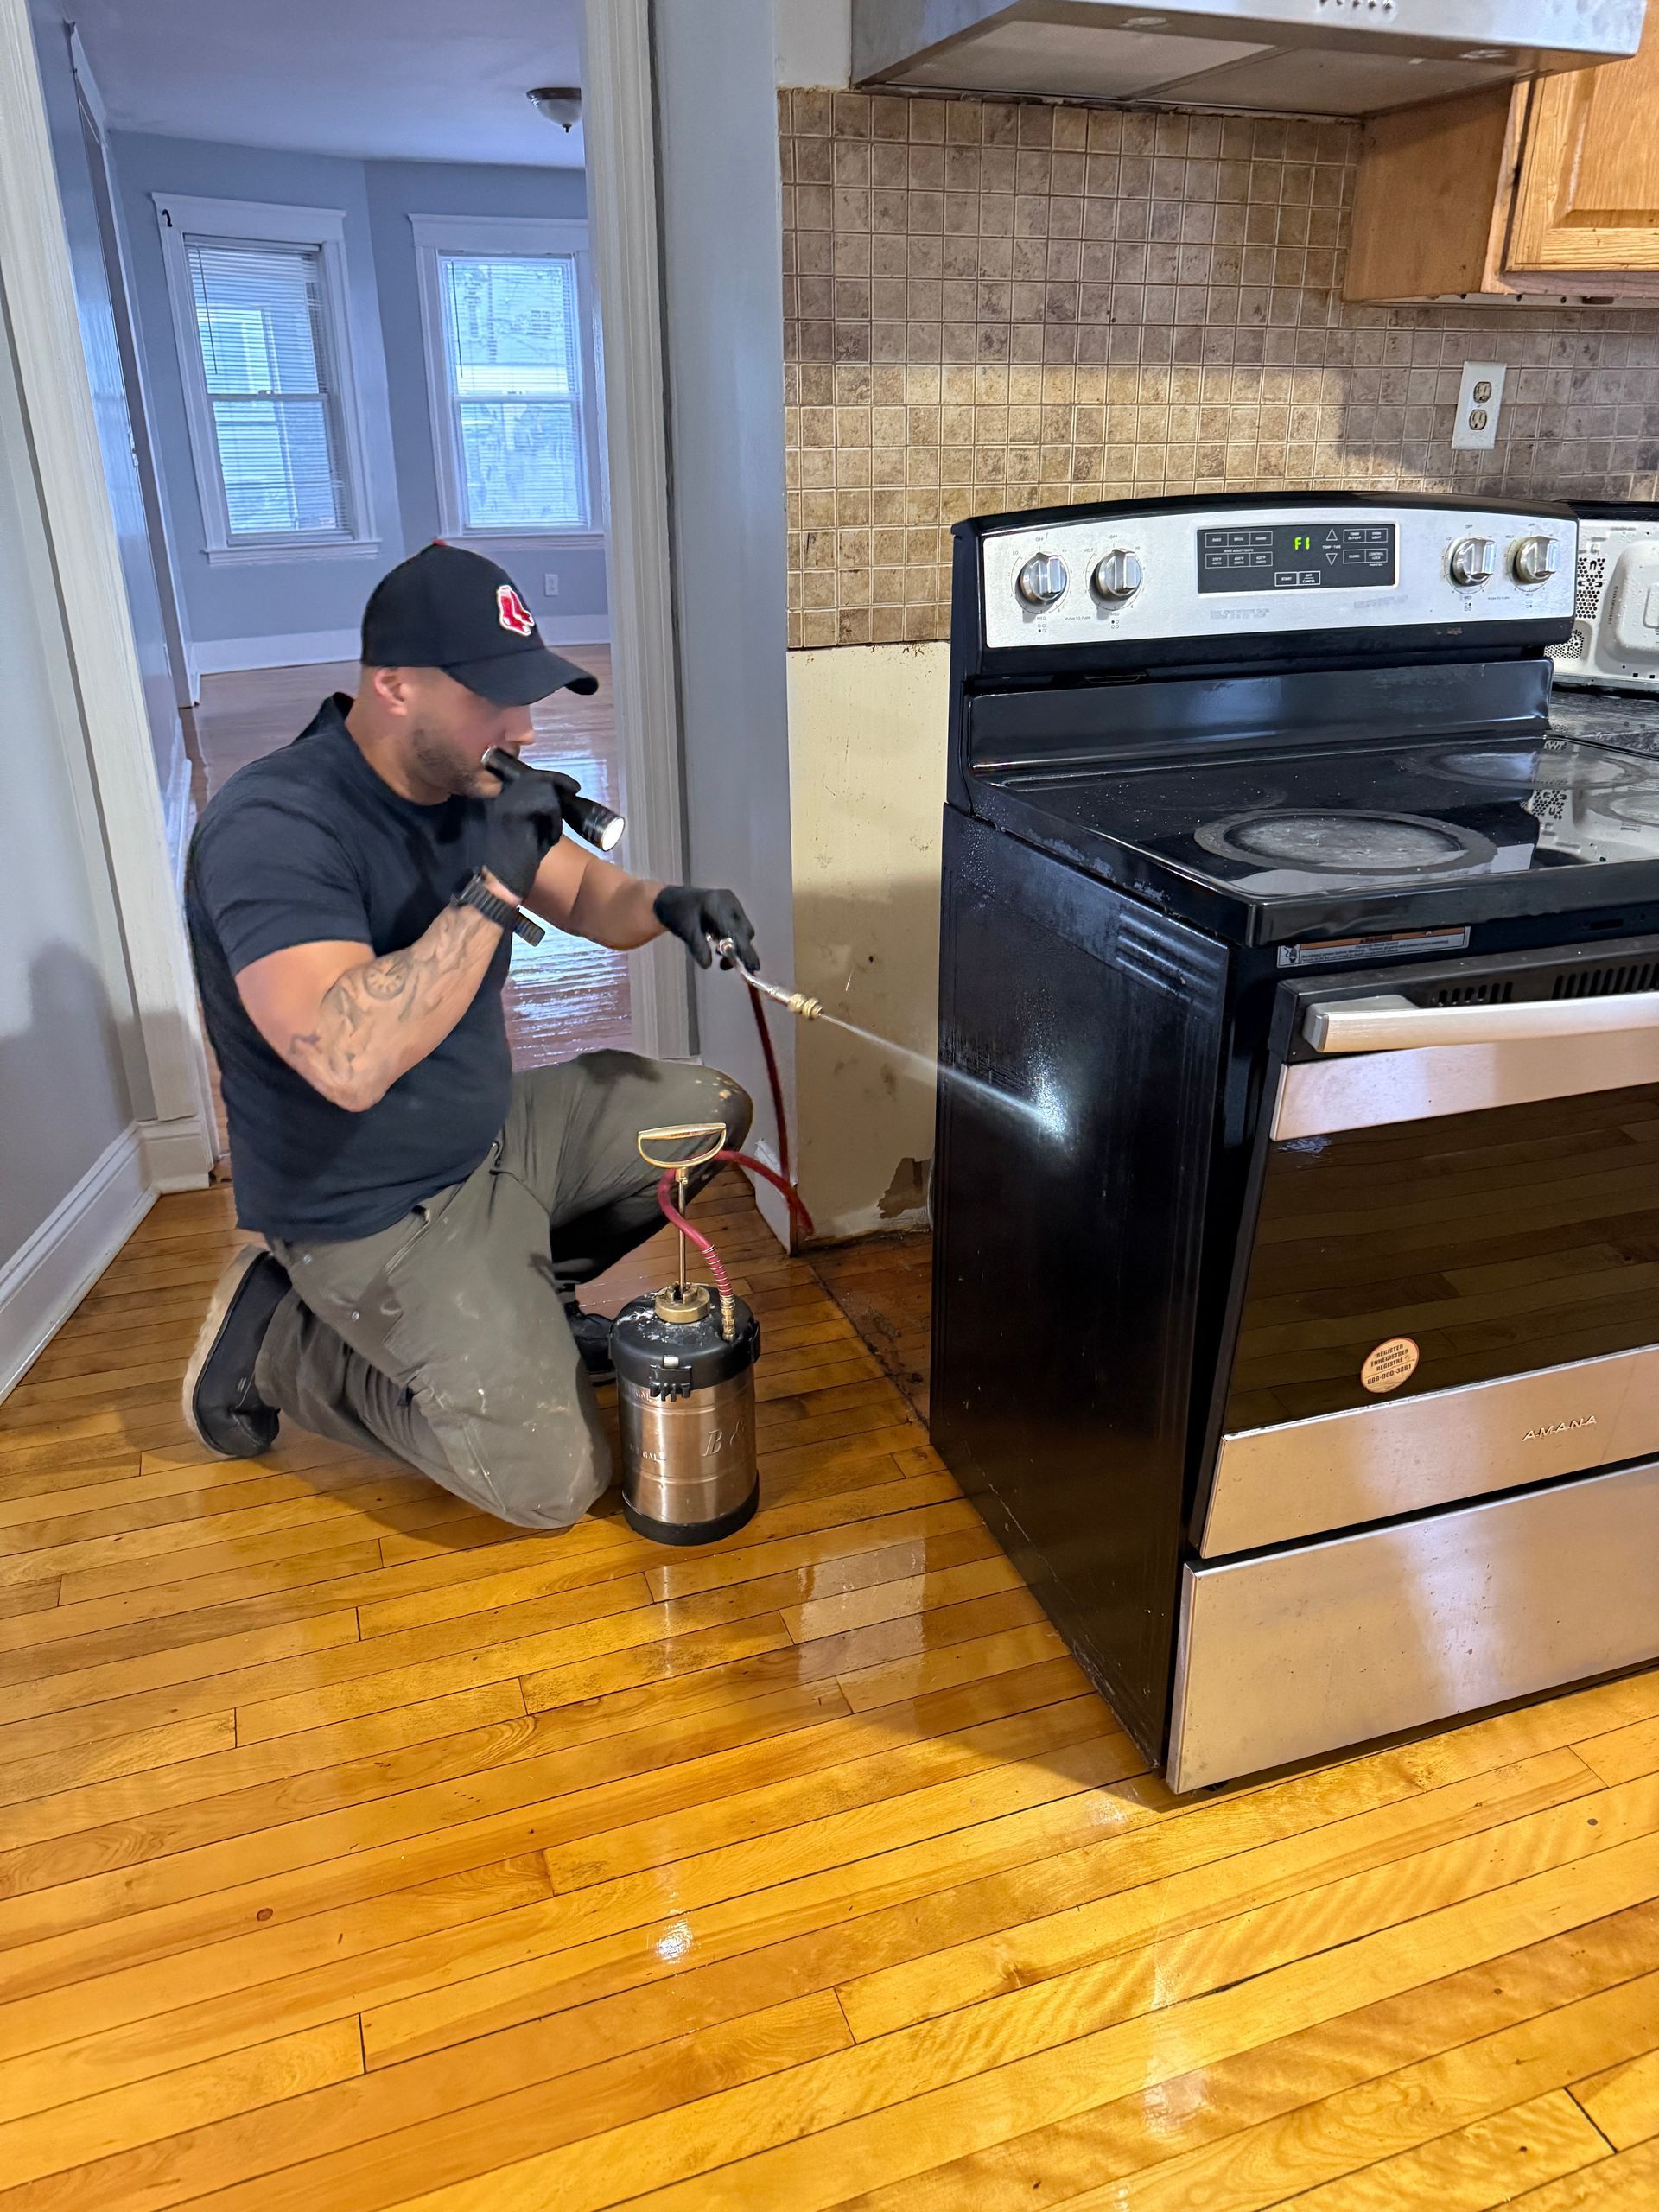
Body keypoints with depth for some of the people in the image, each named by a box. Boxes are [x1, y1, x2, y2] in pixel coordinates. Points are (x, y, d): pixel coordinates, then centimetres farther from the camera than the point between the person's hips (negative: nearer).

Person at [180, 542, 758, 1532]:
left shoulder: (463, 787, 0)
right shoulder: (272, 827, -27)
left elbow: (583, 894, 11)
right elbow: (352, 1063, -39)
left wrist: (661, 903, -13)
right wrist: (492, 889, -37)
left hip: (495, 1133, 9)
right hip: (373, 1212, -8)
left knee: (708, 1110, 9)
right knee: (553, 1482, -12)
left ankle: (518, 1291, 17)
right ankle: (280, 1341, 5)